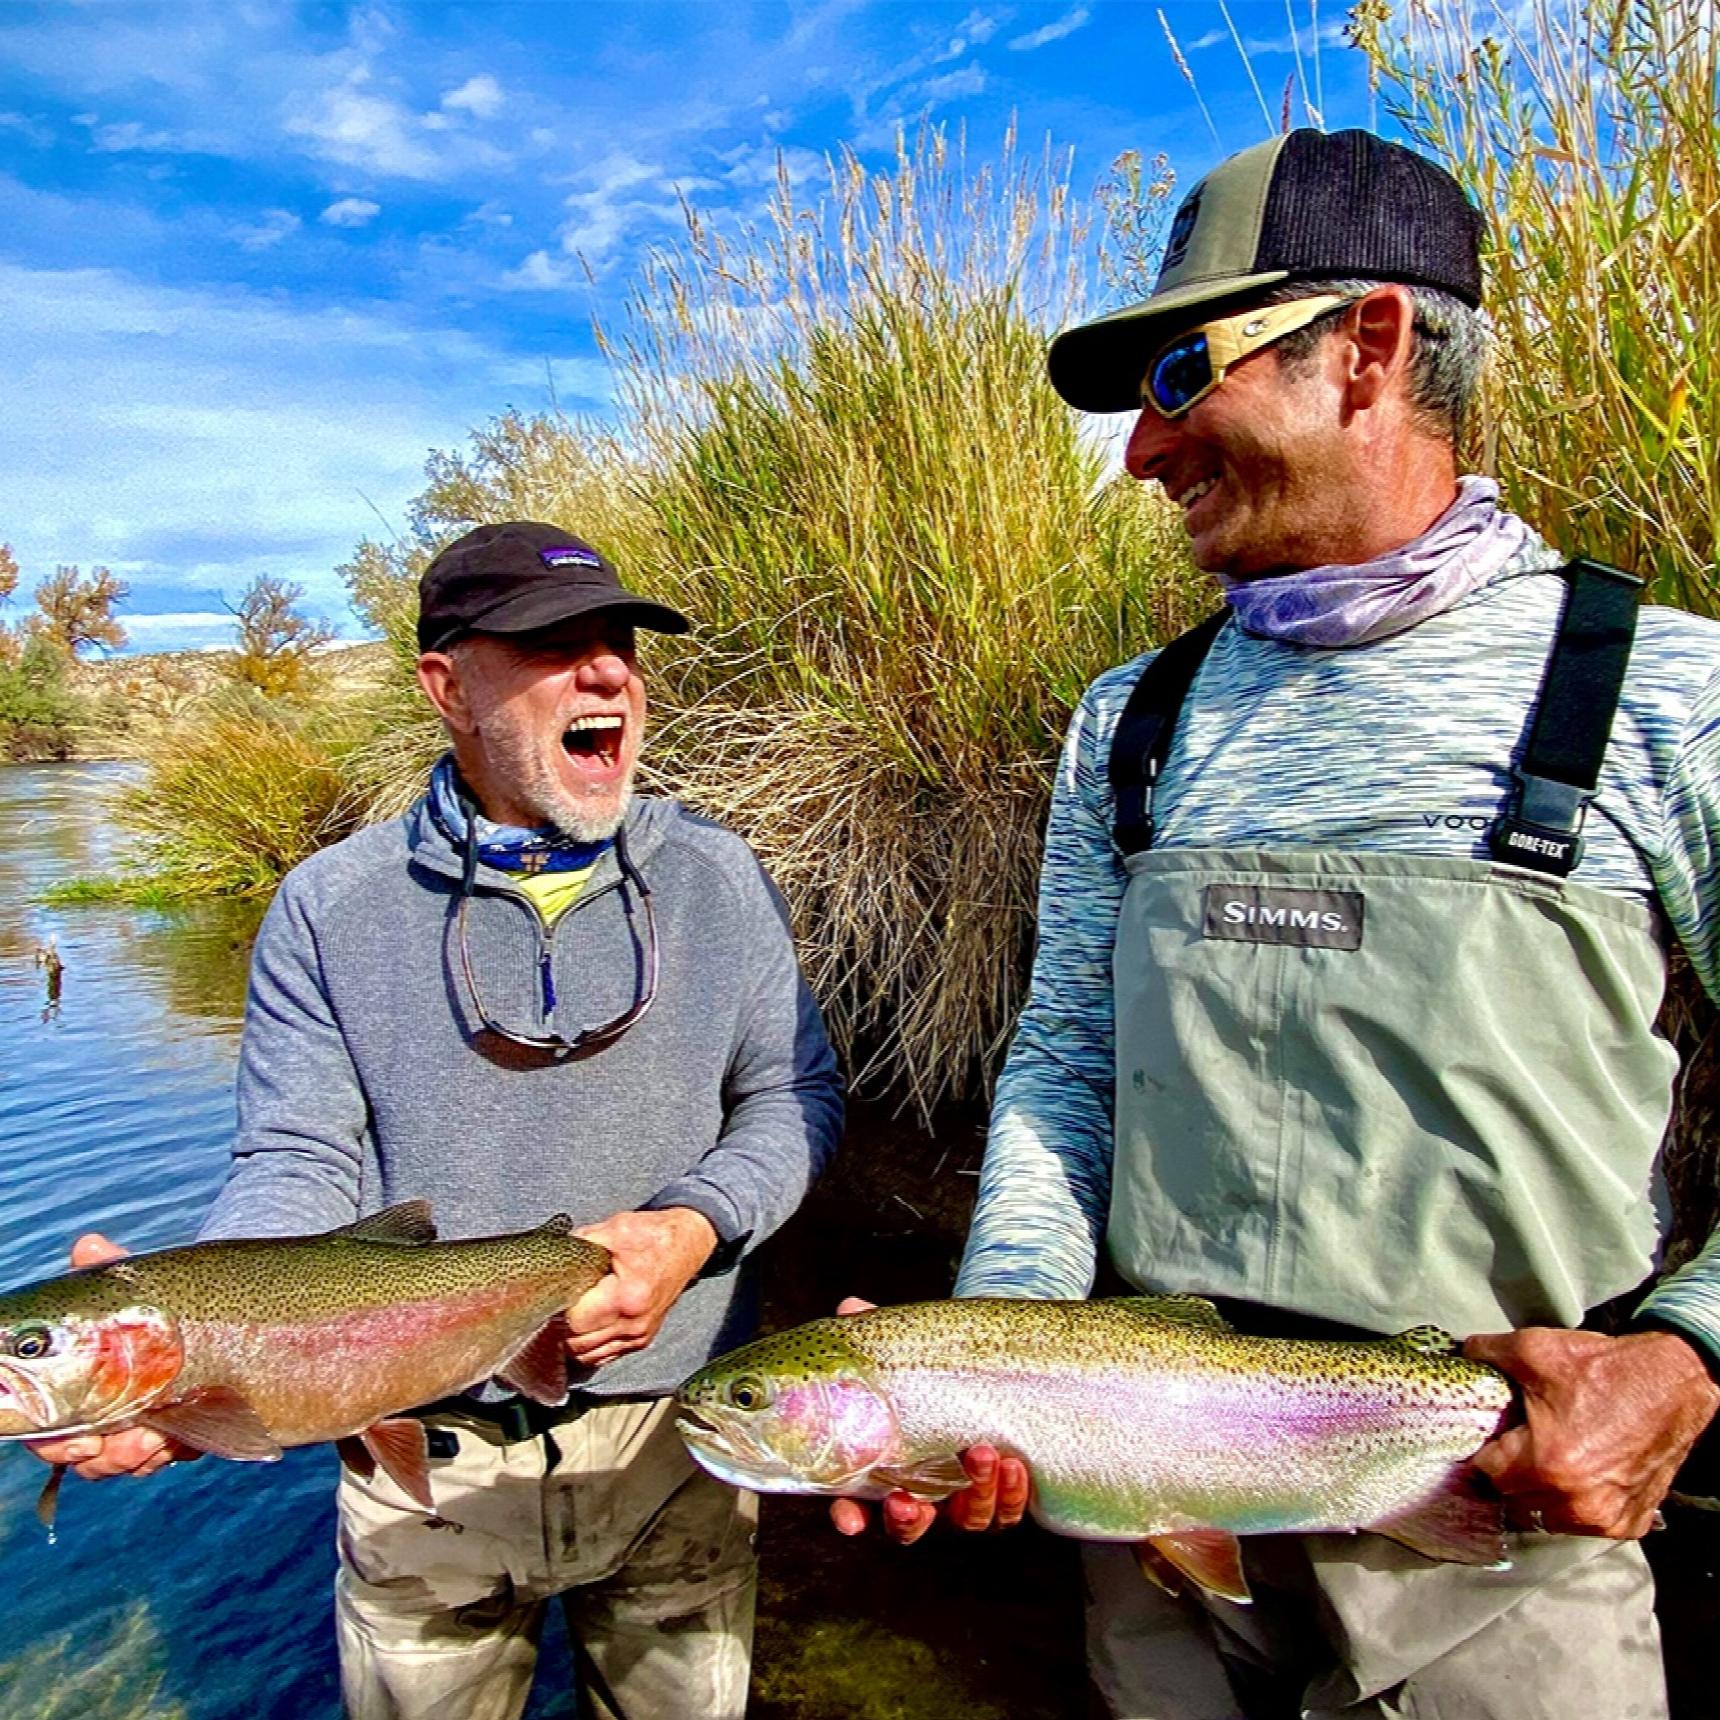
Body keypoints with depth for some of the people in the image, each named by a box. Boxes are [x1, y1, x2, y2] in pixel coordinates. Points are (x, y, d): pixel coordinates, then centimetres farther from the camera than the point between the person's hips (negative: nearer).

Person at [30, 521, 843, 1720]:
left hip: (673, 1439, 1)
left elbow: (795, 1094, 2)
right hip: (427, 1457, 0)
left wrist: (694, 1227, -17)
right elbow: (301, 1165, -8)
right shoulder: (331, 908, -6)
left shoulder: (715, 879, -4)